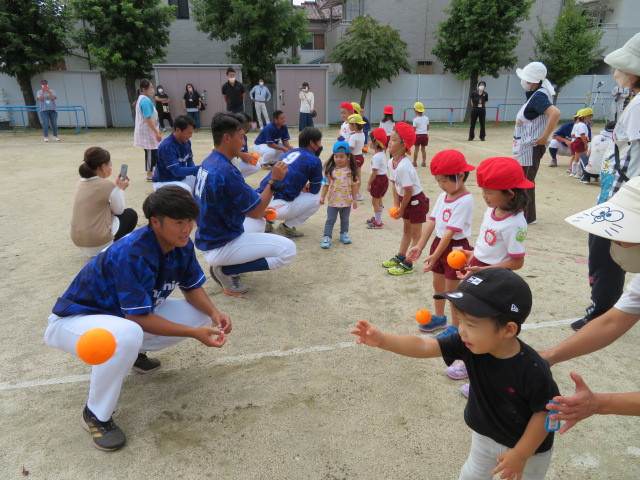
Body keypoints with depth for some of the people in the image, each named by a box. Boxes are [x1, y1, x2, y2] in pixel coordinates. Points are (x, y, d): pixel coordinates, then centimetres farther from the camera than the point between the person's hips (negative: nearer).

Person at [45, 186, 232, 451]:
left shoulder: (182, 245, -12)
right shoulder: (131, 254, -34)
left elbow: (192, 288, -2)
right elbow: (138, 318, -32)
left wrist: (214, 314, -21)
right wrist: (194, 333, -35)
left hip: (130, 315, 7)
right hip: (75, 320, -7)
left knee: (200, 314, -4)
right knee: (127, 335, -41)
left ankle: (132, 352, 15)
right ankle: (96, 414, -12)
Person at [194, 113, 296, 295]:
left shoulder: (207, 163, 3)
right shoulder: (226, 171, -26)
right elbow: (256, 212, -16)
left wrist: (258, 210, 10)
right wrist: (274, 180, -11)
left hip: (208, 238, 9)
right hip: (220, 246, -9)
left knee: (258, 222, 31)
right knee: (288, 249, -9)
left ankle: (225, 263, 15)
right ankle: (226, 270, -4)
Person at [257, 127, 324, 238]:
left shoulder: (290, 152, 20)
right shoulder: (314, 160, -1)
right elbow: (315, 190, 7)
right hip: (277, 207, -7)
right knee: (317, 199, 8)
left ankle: (268, 222, 19)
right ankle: (287, 227, 4)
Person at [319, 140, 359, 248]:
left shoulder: (351, 171, -5)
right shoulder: (330, 170, -5)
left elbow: (354, 185, 0)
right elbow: (326, 184, 1)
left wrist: (355, 199, 0)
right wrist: (322, 196, -2)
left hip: (347, 201, 1)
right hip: (333, 201, -1)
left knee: (345, 220, 17)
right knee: (330, 220, 3)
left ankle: (344, 234, 34)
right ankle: (327, 237, 7)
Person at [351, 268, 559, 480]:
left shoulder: (532, 370, -36)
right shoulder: (468, 345, -24)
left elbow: (544, 413, -23)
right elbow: (424, 347, -26)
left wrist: (521, 454, -18)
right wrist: (382, 340, -38)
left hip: (529, 446, -4)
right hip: (484, 435, 4)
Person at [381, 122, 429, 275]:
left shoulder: (404, 166, -31)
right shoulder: (391, 162, -5)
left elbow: (408, 191, -25)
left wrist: (401, 209, -13)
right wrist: (396, 204, -1)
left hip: (417, 201, -9)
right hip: (406, 200, 9)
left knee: (416, 233, 5)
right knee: (406, 229, 22)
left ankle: (408, 264, 13)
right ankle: (400, 257, 37)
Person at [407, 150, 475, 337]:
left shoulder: (464, 200, -22)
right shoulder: (443, 197, 3)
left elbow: (451, 231, -25)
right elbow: (432, 221, 3)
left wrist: (435, 255, -26)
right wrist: (420, 246, -2)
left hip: (455, 247, -8)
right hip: (439, 243, 8)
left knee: (451, 289, 5)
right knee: (438, 284, 21)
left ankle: (456, 327, 23)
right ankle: (439, 317, 41)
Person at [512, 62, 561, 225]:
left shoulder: (538, 96, -18)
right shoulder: (535, 94, 11)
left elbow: (555, 113, -32)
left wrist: (544, 137, -26)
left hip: (531, 147, -10)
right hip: (525, 146, 10)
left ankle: (528, 217, 10)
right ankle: (525, 213, 29)